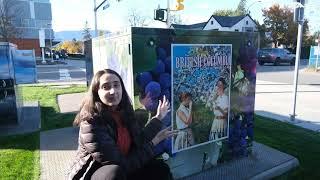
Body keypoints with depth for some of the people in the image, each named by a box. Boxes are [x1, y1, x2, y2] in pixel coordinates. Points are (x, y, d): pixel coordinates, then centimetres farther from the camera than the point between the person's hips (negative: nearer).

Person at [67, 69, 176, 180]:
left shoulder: (123, 112, -4)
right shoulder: (91, 122, -25)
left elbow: (139, 142, 0)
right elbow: (118, 163, -25)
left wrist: (158, 118, 3)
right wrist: (152, 143, -18)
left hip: (122, 171, 7)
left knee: (160, 168, -7)